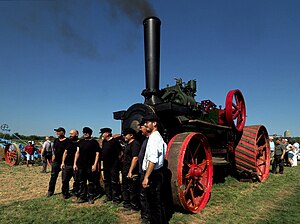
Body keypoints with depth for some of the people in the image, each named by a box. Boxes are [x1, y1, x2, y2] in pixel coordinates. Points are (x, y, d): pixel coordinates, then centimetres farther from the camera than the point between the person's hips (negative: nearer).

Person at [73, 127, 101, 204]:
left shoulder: (94, 142, -3)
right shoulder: (80, 142, 12)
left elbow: (97, 154, -6)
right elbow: (77, 153, 12)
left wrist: (95, 164, -13)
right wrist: (75, 163, 5)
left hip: (90, 166, -4)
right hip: (81, 166, 5)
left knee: (91, 182, 3)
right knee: (82, 182, 10)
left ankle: (91, 197, 14)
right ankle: (82, 197, 21)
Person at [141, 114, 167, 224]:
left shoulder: (154, 138, -17)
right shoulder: (159, 137, 14)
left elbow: (152, 160, -25)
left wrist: (146, 177, -24)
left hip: (153, 175, -10)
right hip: (158, 174, 10)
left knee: (154, 203, 1)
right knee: (158, 202, 20)